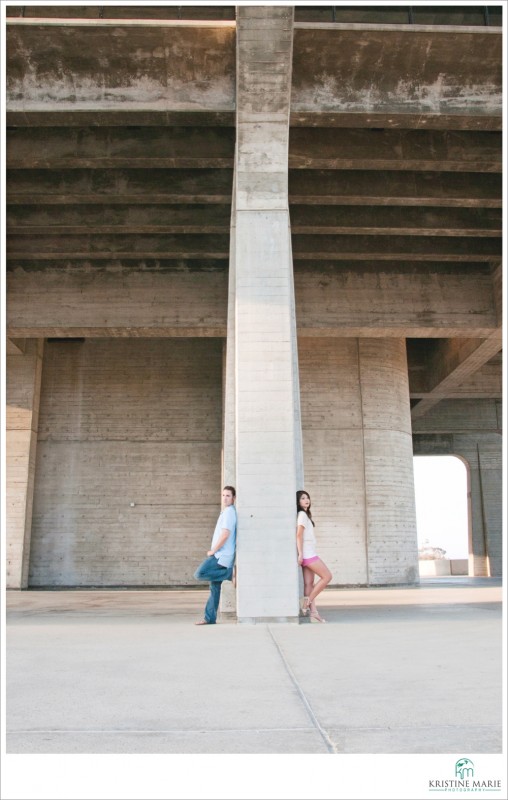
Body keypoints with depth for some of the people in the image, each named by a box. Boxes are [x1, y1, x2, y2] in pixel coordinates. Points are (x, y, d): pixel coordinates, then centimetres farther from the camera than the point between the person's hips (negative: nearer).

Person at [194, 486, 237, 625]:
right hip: (219, 555, 9)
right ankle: (209, 618, 12)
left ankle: (230, 574, -9)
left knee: (199, 574, -18)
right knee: (214, 587, 9)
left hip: (221, 556, -9)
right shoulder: (226, 511, 19)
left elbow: (225, 534, -20)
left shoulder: (229, 512, -11)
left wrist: (213, 550, -10)